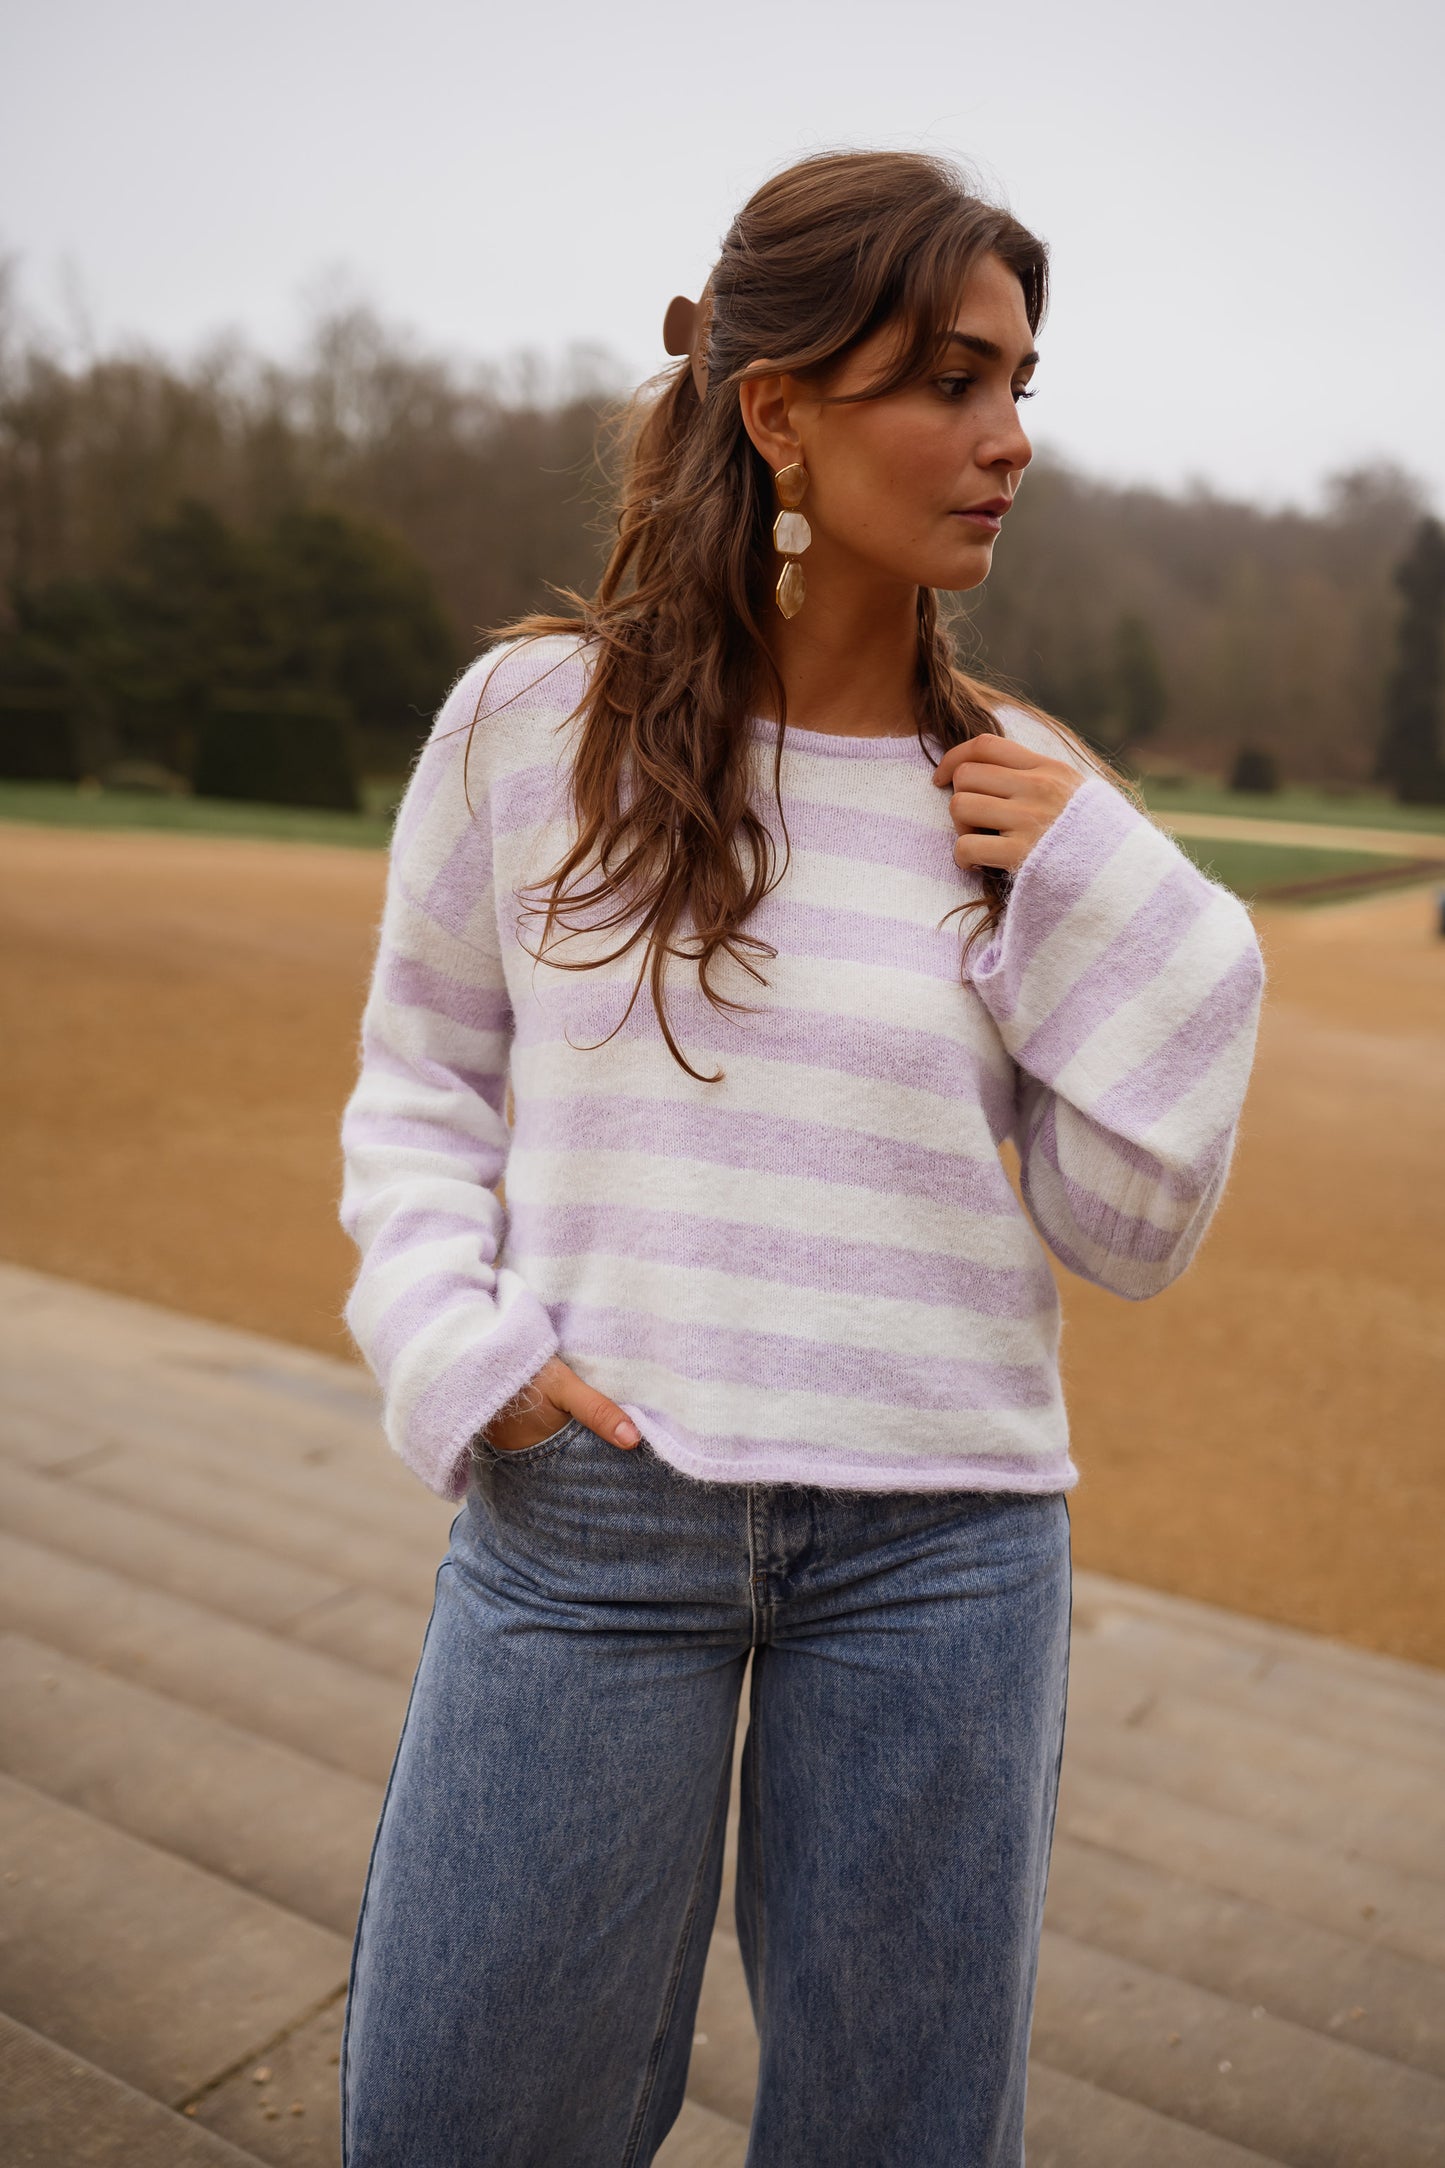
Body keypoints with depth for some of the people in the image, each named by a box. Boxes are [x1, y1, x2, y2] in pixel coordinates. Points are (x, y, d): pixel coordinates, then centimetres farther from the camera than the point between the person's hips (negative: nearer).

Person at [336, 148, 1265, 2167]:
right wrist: (462, 1353, -7)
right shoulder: (535, 714, -4)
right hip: (586, 1498, 0)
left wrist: (1112, 906, -10)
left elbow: (1131, 1229, 1)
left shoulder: (1034, 795, -1)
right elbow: (421, 1084, 7)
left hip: (942, 1535, 1)